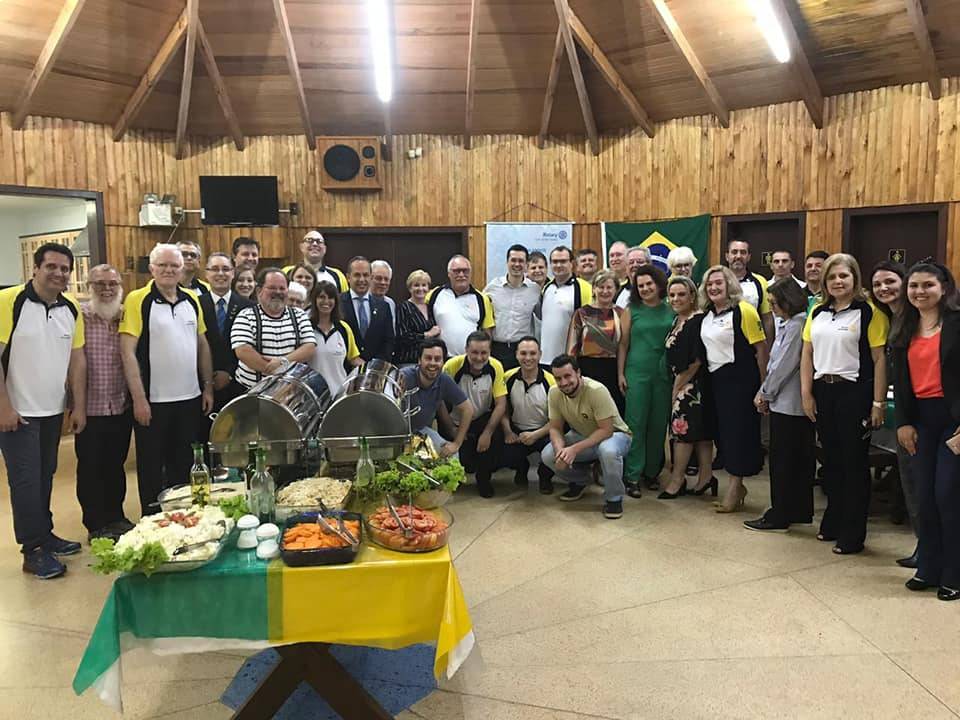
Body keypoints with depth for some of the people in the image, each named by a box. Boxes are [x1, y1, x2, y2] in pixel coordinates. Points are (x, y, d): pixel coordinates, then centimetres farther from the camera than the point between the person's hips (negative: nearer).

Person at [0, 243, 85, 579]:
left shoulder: (72, 309, 4)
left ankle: (45, 534, 28)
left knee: (45, 476, 15)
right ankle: (33, 550, 10)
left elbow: (77, 359, 7)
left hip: (53, 411, 5)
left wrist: (79, 407, 5)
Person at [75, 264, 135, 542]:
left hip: (122, 407, 4)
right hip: (91, 407, -4)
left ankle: (115, 517, 31)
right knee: (90, 468, 8)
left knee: (116, 465, 16)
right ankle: (96, 524, 21)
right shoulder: (79, 316, -9)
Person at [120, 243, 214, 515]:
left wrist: (208, 388, 8)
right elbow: (128, 352, -11)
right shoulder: (137, 300, -8)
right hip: (153, 401, -5)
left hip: (190, 399, 5)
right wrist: (139, 399, -15)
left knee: (184, 464, 15)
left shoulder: (191, 299, 7)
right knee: (151, 467, 8)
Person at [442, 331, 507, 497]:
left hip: (483, 419, 2)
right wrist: (452, 431, -15)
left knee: (497, 437, -27)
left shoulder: (495, 367, -13)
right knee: (463, 462, -18)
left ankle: (484, 479, 1)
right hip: (456, 422, -2)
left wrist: (487, 433, -20)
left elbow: (501, 404, -12)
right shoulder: (452, 366, -20)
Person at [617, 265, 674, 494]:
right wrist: (620, 373, -1)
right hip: (637, 372, -2)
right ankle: (632, 476, 3)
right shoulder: (632, 310, 2)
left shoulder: (671, 311, 6)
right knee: (636, 424, -2)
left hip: (664, 374, 2)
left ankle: (652, 471, 21)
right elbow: (623, 344, 3)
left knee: (659, 424, 8)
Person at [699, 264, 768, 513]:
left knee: (739, 431, -2)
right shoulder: (706, 315, 10)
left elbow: (761, 348, -11)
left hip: (740, 378, -7)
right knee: (721, 431, 10)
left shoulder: (744, 311, -10)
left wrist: (762, 385, -12)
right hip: (715, 379, 7)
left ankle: (734, 487, 7)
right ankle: (737, 486, 23)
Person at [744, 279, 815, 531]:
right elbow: (774, 363, 15)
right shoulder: (787, 324, 14)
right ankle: (800, 512, 25)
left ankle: (779, 517, 7)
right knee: (800, 460, 15)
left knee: (782, 462, -1)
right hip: (795, 403, 10)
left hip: (788, 404, -10)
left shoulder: (796, 326, -16)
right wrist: (765, 392, 9)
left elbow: (783, 365, -18)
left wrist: (765, 394, -7)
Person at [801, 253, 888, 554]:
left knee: (854, 462, 3)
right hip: (823, 391, 5)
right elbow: (807, 354, 10)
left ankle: (853, 534, 13)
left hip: (854, 391, -5)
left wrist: (878, 402, -12)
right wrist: (806, 394, 4)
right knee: (831, 459, 14)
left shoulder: (869, 312, -7)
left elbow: (880, 359, -10)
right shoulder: (817, 312, 9)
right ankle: (832, 522, 28)